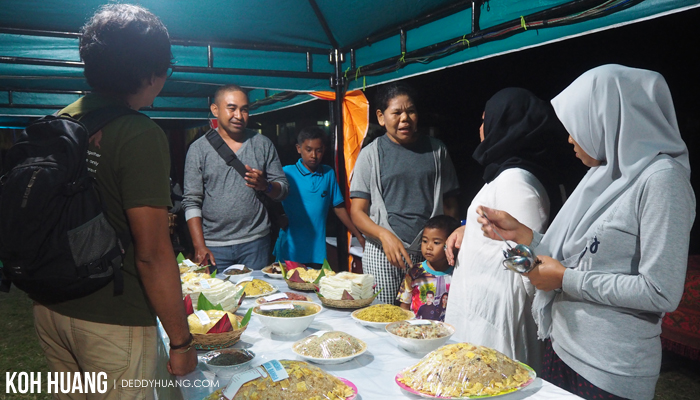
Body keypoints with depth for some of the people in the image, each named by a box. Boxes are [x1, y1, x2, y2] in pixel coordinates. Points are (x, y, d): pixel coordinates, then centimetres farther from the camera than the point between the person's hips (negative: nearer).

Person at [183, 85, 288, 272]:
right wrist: (199, 246, -7)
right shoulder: (198, 149, 4)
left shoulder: (263, 144, 8)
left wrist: (265, 186, -14)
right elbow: (191, 202, 1)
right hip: (214, 246, -1)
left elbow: (283, 189, 8)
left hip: (255, 243, 1)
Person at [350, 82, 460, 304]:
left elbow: (449, 203, 13)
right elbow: (357, 211, 0)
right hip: (383, 252, -1)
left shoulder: (436, 150, 12)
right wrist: (384, 235, -17)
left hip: (429, 252, 2)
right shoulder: (371, 154, 5)